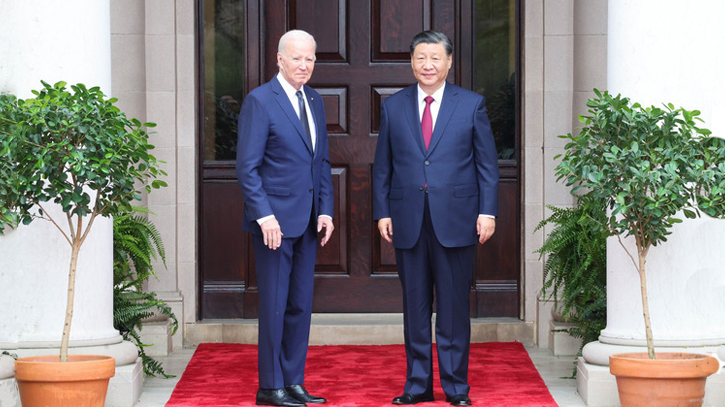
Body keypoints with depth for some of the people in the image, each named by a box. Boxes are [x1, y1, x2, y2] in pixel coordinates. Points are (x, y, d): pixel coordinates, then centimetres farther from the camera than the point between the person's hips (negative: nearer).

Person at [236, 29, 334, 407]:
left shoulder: (314, 100, 13)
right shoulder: (259, 101, -9)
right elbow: (247, 166, -12)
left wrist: (326, 210, 7)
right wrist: (265, 215, -18)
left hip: (308, 220, 7)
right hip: (275, 219, -7)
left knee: (300, 305, 9)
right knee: (274, 304, -3)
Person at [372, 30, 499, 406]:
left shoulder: (472, 105, 4)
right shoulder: (393, 107, 9)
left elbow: (487, 164, 3)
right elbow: (382, 167, 10)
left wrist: (488, 212, -5)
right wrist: (382, 212, 3)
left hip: (455, 221, -2)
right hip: (408, 221, 2)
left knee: (454, 307, 1)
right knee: (415, 306, 7)